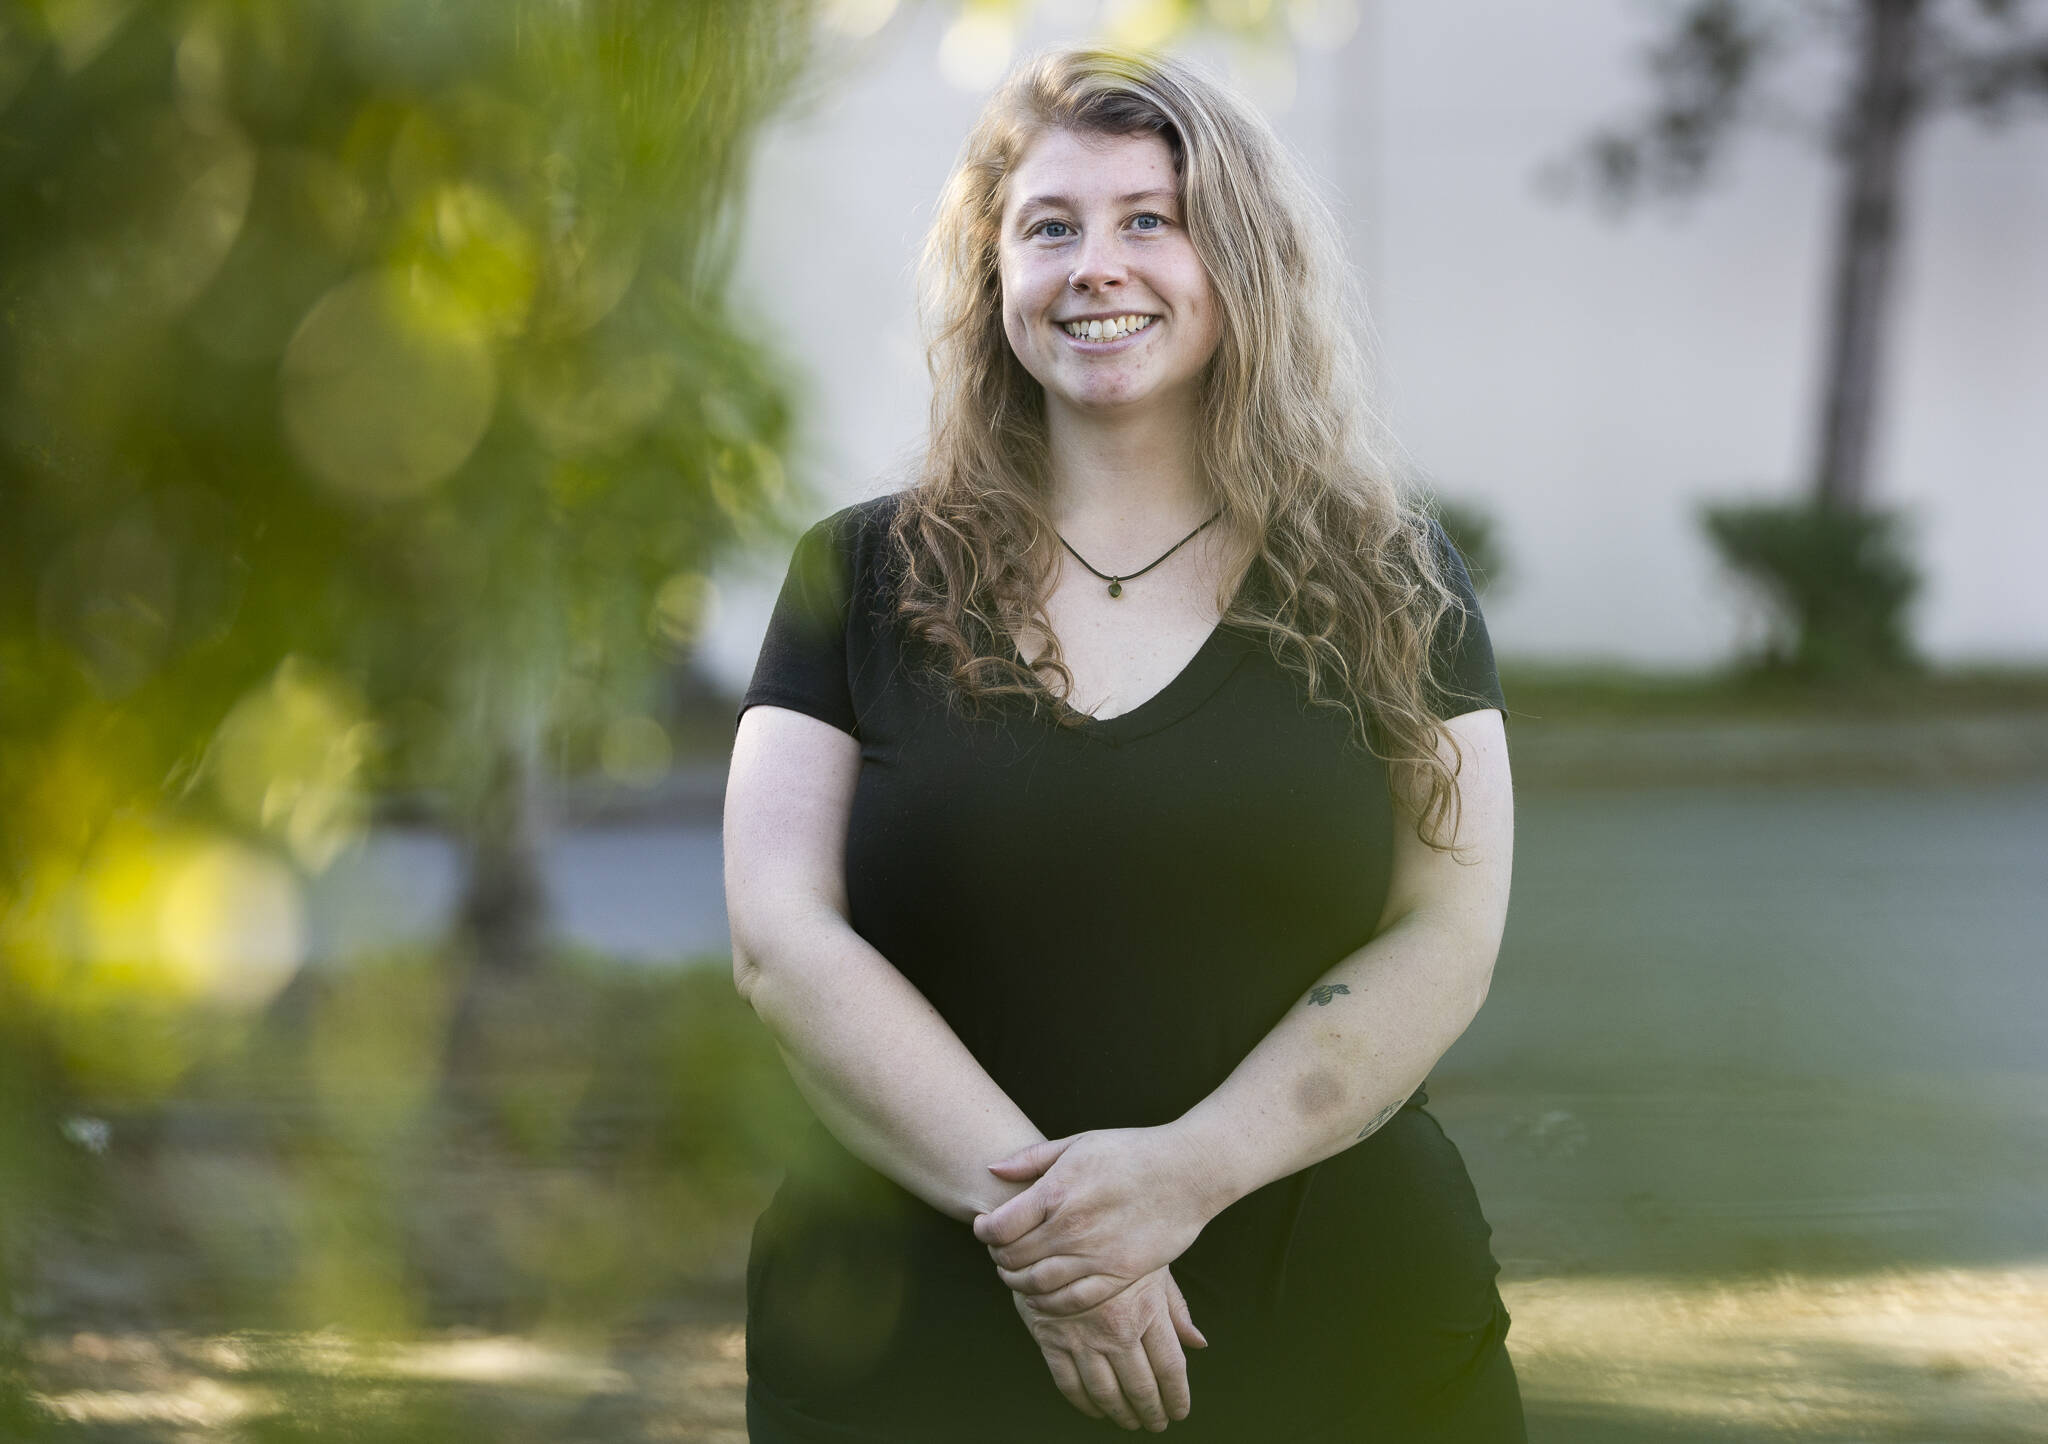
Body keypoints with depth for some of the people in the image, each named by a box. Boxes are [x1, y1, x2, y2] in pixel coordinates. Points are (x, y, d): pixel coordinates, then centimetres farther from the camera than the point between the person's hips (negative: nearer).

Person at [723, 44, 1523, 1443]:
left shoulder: (1386, 585, 4)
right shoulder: (867, 578, 4)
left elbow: (1444, 942, -4)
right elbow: (781, 938, -5)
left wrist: (1188, 1172, -19)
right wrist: (1027, 1205, -18)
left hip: (1338, 1323, 0)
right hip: (921, 1321, 0)